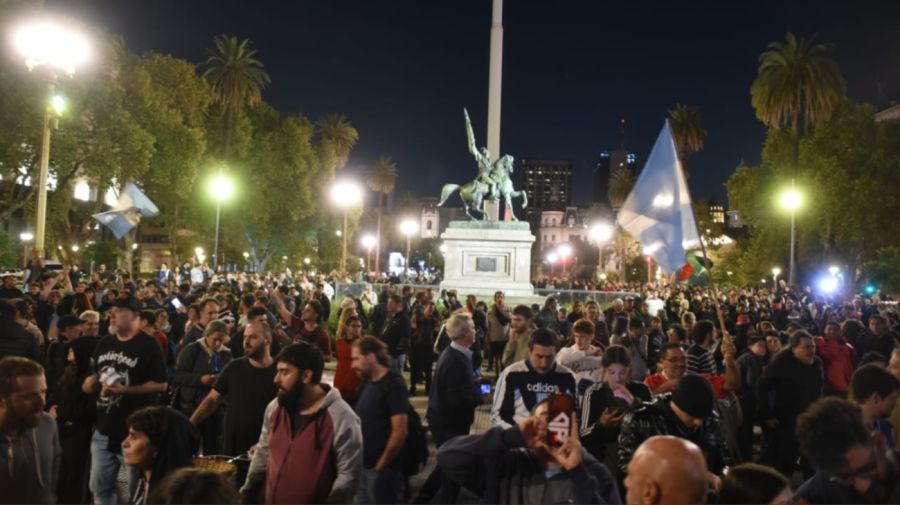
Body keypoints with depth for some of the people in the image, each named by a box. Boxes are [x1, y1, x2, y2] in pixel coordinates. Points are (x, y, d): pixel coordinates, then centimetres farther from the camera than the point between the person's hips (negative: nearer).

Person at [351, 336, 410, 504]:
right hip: (363, 466, 8)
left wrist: (380, 466, -12)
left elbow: (400, 432, -18)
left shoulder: (393, 384, -14)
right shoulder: (367, 382, 8)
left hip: (382, 469, -7)